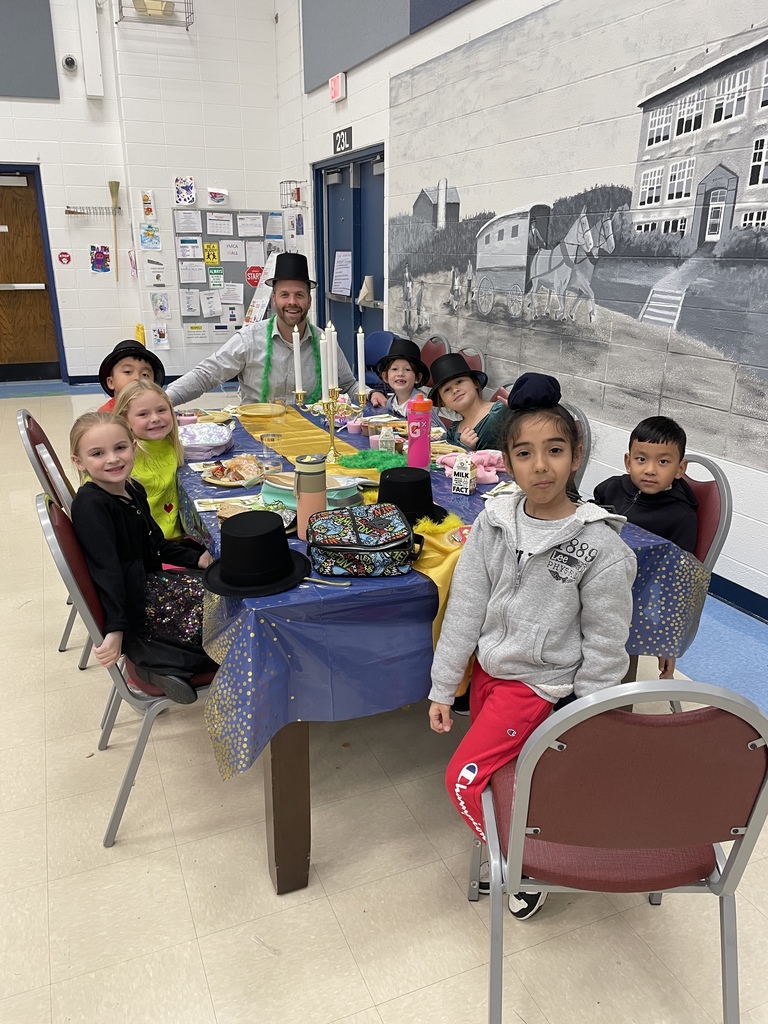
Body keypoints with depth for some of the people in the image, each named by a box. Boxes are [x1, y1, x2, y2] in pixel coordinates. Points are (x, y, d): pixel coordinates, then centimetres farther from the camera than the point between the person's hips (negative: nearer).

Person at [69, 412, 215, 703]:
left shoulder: (133, 490, 7)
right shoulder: (90, 505, -19)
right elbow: (106, 569, -25)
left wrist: (197, 559, 9)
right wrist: (115, 629, -28)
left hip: (149, 582, 9)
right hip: (133, 605, -9)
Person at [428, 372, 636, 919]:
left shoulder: (600, 546, -19)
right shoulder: (494, 522, -7)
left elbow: (604, 645, -11)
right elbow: (465, 607, -2)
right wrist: (443, 688, 1)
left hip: (540, 681, -5)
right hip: (487, 669, 5)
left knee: (465, 778, -8)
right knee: (501, 770, 14)